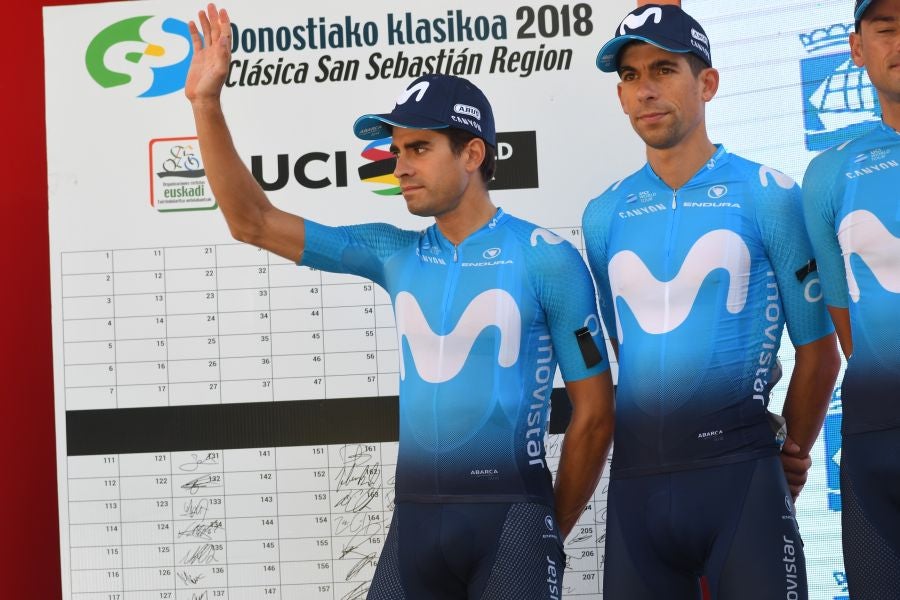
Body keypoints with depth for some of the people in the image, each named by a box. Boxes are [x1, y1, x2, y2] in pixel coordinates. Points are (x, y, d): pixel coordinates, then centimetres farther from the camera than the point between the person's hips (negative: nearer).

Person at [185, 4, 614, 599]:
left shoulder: (549, 260, -5)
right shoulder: (395, 254, 7)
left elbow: (594, 414, -1)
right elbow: (252, 223, 7)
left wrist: (552, 533, 3)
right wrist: (206, 104, 0)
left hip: (511, 510, -4)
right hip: (415, 513, 4)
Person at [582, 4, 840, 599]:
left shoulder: (769, 196, -1)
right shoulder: (604, 216, 10)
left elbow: (818, 353, 3)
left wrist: (791, 461, 7)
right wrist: (656, 441, 12)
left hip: (740, 473, -3)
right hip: (637, 481, 4)